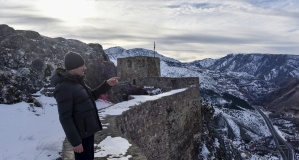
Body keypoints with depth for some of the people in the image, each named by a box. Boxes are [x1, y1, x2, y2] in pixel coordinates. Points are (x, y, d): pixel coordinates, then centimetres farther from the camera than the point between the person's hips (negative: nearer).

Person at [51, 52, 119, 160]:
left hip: (88, 131, 9)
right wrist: (75, 141, -21)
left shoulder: (75, 81, 6)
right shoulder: (64, 88, -22)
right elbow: (65, 118, -22)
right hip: (81, 134, -9)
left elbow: (91, 97, 18)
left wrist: (107, 84, 5)